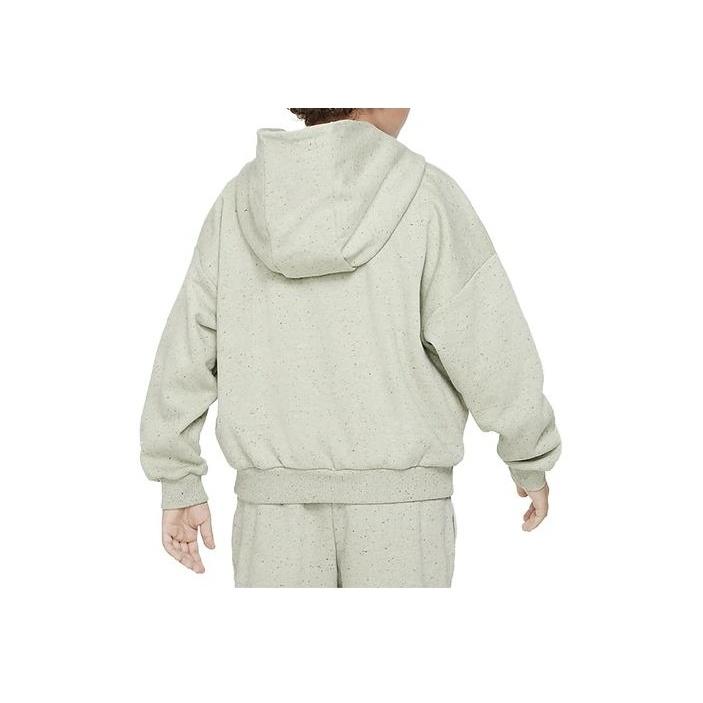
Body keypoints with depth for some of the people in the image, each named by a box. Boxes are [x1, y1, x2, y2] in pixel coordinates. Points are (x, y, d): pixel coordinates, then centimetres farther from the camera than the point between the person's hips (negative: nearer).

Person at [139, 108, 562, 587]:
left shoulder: (241, 203, 0)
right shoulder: (425, 197, -10)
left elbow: (185, 354, 1)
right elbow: (490, 354, -11)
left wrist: (180, 488, 10)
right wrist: (533, 460, 6)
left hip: (284, 513, 3)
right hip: (395, 509, -2)